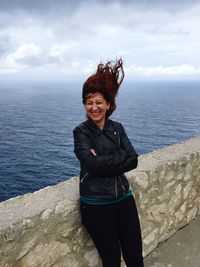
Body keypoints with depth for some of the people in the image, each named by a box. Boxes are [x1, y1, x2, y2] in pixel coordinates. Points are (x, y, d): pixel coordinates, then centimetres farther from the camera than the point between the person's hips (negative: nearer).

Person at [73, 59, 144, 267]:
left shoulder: (117, 128, 4)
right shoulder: (81, 132, -7)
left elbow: (133, 160, -7)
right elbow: (93, 164, -20)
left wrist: (103, 162, -16)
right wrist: (120, 157, -15)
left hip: (123, 198, 4)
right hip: (96, 204, -3)